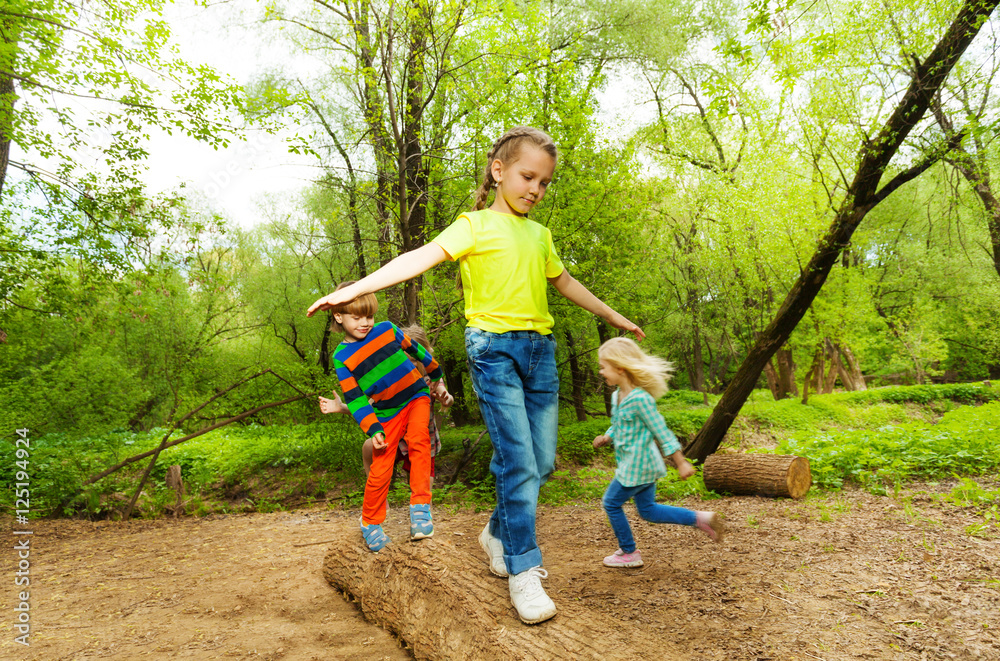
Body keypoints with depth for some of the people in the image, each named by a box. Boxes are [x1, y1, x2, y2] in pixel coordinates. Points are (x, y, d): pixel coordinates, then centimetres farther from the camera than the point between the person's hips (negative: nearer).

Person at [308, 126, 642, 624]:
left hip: (540, 349, 7)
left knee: (542, 462, 8)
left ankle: (498, 534, 31)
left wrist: (616, 318, 39)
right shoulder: (475, 225, 0)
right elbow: (420, 258, -12)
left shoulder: (540, 235, 19)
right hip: (494, 347, -6)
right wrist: (352, 290, -23)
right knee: (518, 461, -11)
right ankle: (522, 571, 2)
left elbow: (566, 283, 31)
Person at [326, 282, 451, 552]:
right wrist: (373, 429, -16)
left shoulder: (387, 329, -3)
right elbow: (355, 399, -6)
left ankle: (420, 507, -21)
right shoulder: (341, 357, -5)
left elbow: (416, 350, 12)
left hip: (416, 396, 0)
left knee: (418, 439, -30)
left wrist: (437, 378, 22)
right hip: (387, 413, 0)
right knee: (380, 471, -3)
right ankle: (370, 523, 23)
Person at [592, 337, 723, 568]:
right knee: (648, 510, 18)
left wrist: (681, 462, -16)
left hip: (637, 466, -10)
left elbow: (661, 432, -20)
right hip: (642, 464, 10)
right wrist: (606, 437, 2)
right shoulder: (617, 396, 5)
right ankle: (699, 518, 20)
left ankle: (629, 553, 20)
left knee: (612, 503, 4)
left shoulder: (639, 399, -24)